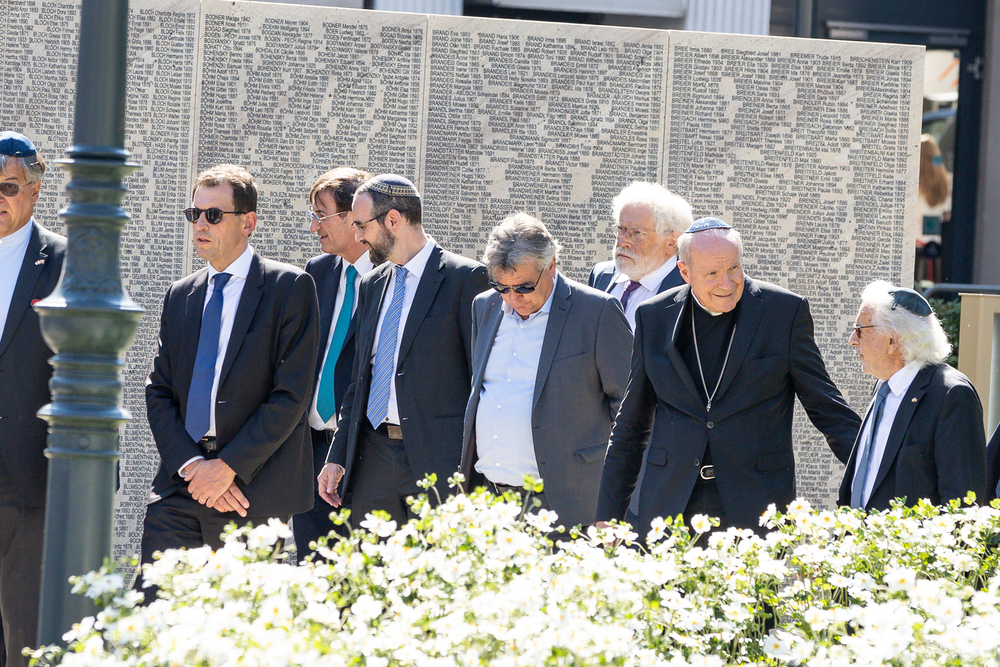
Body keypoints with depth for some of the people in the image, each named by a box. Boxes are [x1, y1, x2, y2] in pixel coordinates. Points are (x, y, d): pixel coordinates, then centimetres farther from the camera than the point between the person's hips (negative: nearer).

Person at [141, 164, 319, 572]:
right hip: (179, 490, 5)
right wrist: (189, 465, -6)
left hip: (254, 492, -4)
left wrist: (228, 466, -13)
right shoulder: (180, 296, 16)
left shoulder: (289, 288, -2)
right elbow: (158, 393, 12)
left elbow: (292, 395, -9)